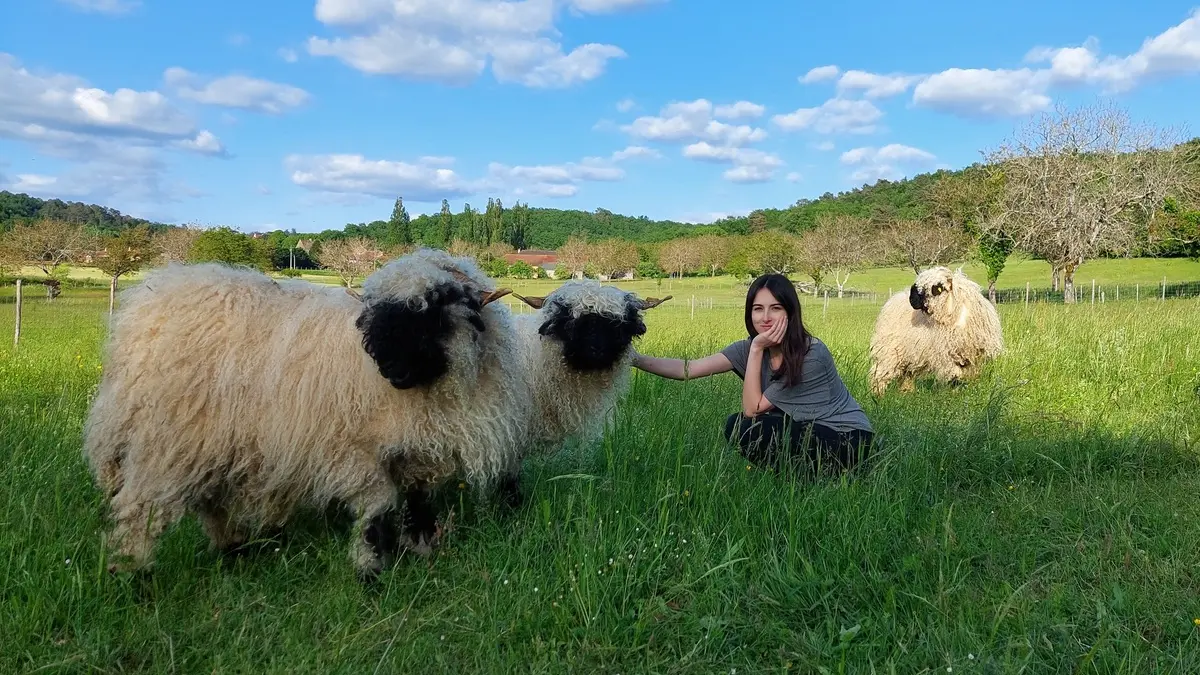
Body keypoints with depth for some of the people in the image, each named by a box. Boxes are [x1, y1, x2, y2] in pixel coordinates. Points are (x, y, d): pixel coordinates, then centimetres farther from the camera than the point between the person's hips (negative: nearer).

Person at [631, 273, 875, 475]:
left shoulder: (812, 354, -25)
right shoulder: (749, 347, -6)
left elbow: (752, 409, -22)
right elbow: (688, 369, -14)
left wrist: (756, 349, -25)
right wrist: (636, 359, -24)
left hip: (849, 440, -7)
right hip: (809, 431, 7)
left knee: (745, 429, -20)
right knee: (737, 424, -7)